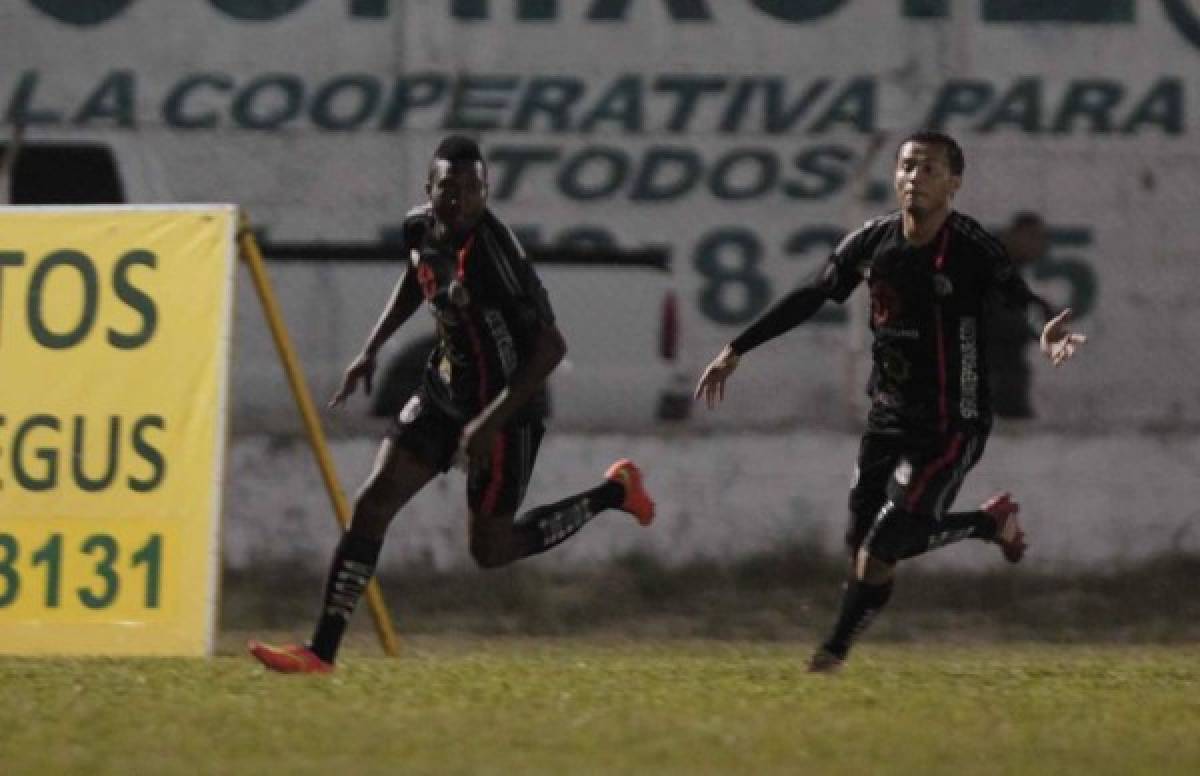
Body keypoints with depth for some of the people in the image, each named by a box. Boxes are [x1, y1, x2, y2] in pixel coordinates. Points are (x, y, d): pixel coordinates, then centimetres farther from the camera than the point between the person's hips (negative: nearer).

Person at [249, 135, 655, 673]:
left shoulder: (494, 251, -29)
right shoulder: (420, 229, -5)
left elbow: (551, 345, -29)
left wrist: (493, 420, -30)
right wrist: (372, 350, 15)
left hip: (506, 406, -7)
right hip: (445, 390, 7)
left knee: (490, 549, 5)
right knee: (372, 503, -2)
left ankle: (614, 493, 25)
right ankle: (321, 652, 0)